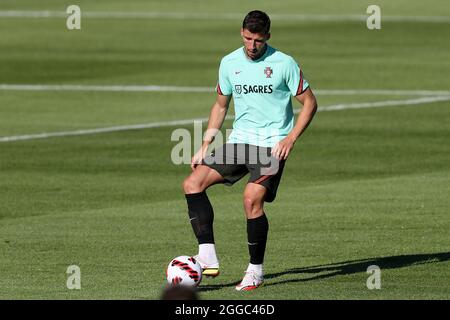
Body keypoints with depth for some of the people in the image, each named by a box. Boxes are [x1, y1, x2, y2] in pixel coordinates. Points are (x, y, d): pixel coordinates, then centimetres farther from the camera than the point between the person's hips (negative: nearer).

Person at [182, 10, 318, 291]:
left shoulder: (284, 64, -6)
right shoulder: (229, 63, 7)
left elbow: (310, 103, 0)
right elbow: (220, 106, 19)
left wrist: (291, 138, -12)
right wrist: (205, 147, 11)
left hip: (272, 144, -5)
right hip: (239, 141, 5)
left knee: (252, 198, -23)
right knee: (193, 183, -12)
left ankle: (256, 270, -5)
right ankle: (208, 258, -15)